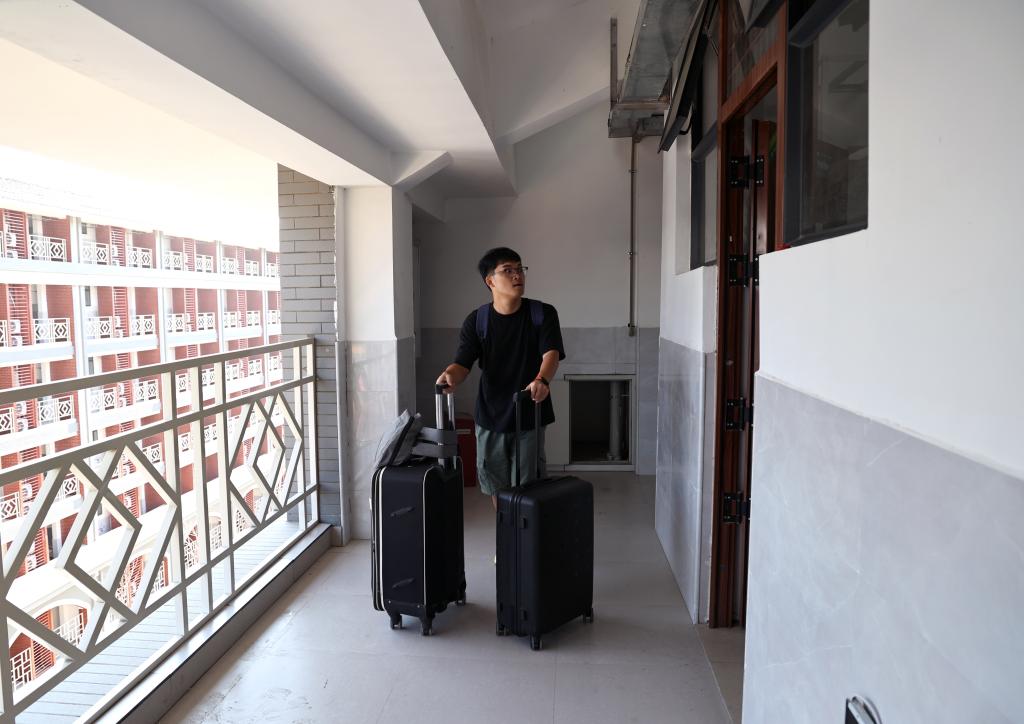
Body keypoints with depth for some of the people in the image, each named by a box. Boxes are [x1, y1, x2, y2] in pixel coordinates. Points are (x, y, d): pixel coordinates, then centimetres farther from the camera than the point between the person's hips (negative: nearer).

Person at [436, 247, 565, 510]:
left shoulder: (542, 314, -6)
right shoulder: (476, 321, -2)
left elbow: (551, 353, -19)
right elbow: (462, 363, -10)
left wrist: (542, 380, -42)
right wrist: (450, 375, -35)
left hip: (529, 418, -2)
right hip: (490, 419, 2)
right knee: (496, 487, 14)